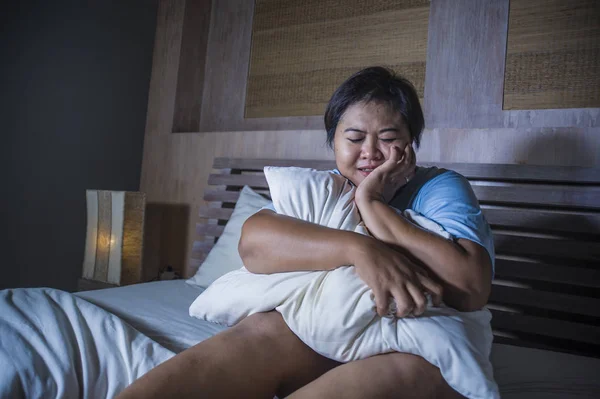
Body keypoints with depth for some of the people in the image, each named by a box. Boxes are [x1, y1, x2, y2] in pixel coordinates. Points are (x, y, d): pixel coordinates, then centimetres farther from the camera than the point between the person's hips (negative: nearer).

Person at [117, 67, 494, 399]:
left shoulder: (441, 188, 0)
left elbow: (472, 287, -18)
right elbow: (253, 243, -13)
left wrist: (372, 203, -15)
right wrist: (359, 249, -28)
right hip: (320, 335, 2)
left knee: (415, 367, -35)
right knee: (264, 330, -31)